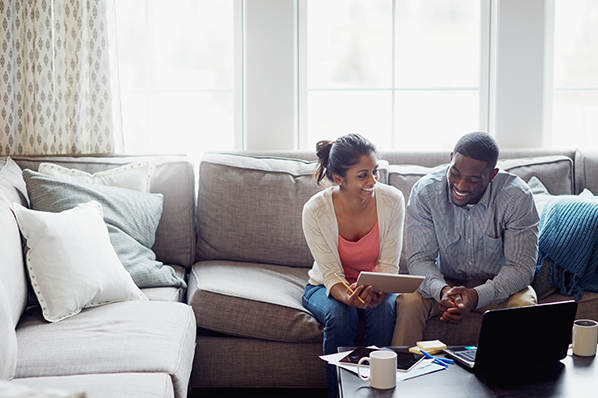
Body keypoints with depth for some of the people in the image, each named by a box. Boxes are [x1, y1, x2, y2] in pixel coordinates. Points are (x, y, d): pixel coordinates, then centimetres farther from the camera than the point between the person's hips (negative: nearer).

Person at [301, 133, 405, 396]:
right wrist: (349, 297, -41)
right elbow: (331, 274, -19)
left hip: (376, 287, 1)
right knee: (340, 315, -33)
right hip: (328, 288, -1)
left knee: (384, 310, -31)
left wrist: (378, 290, -35)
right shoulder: (315, 211, -22)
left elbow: (389, 265, -13)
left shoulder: (392, 200, -18)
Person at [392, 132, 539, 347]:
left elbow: (521, 267, -21)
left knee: (524, 304, -31)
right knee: (408, 301, -29)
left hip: (496, 286, 0)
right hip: (443, 282, 0)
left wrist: (477, 296, -38)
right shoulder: (425, 192, -17)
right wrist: (442, 291, -39)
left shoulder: (517, 196, -20)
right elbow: (419, 258, -16)